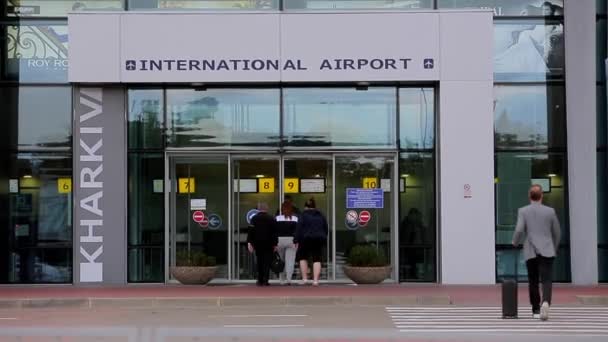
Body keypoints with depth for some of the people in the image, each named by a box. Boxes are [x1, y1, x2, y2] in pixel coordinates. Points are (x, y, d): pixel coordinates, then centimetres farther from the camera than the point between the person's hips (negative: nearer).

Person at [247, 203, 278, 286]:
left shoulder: (254, 218, 0)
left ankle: (260, 280, 12)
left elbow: (251, 231, -5)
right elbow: (275, 232, -2)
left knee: (259, 262, 12)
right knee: (267, 262, -1)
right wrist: (275, 244, 3)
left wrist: (249, 243, -5)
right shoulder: (271, 219, -1)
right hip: (268, 244, -1)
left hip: (257, 243, 2)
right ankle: (265, 280, -11)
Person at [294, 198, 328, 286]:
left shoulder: (304, 214, 0)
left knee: (303, 258, 13)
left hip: (306, 239, -3)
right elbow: (326, 229, 17)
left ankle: (304, 279, 5)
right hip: (319, 239, 3)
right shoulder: (320, 215, 15)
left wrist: (296, 241, -7)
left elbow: (298, 228, -7)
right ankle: (315, 280, -7)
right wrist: (324, 240, 22)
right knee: (317, 260, 4)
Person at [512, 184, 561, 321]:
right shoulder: (550, 211, 3)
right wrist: (554, 248, 26)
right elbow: (556, 232, 10)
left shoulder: (523, 211, -1)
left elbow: (519, 230, -13)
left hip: (530, 252, 0)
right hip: (547, 251, 0)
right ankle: (545, 302, -32)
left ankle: (536, 310, 18)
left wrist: (515, 242, 8)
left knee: (533, 282, 13)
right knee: (547, 280, -6)